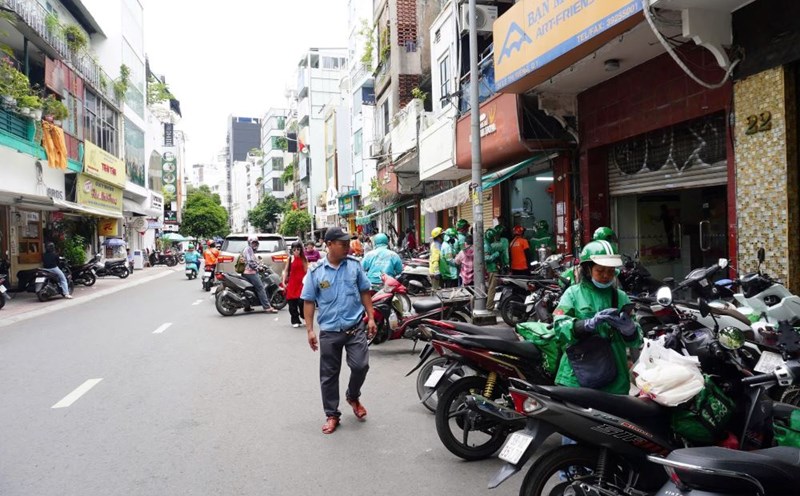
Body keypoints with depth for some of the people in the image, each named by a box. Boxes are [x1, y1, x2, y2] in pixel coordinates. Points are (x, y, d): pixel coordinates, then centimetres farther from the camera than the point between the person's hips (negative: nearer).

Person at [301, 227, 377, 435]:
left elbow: (364, 292, 8)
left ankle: (353, 396, 24)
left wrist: (370, 318, 4)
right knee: (329, 375, 7)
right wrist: (310, 330, -4)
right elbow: (308, 301, 0)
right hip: (329, 331, 0)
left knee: (361, 365, -8)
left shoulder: (354, 264, 0)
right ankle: (332, 415, 23)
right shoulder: (316, 271, -5)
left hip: (356, 327, 1)